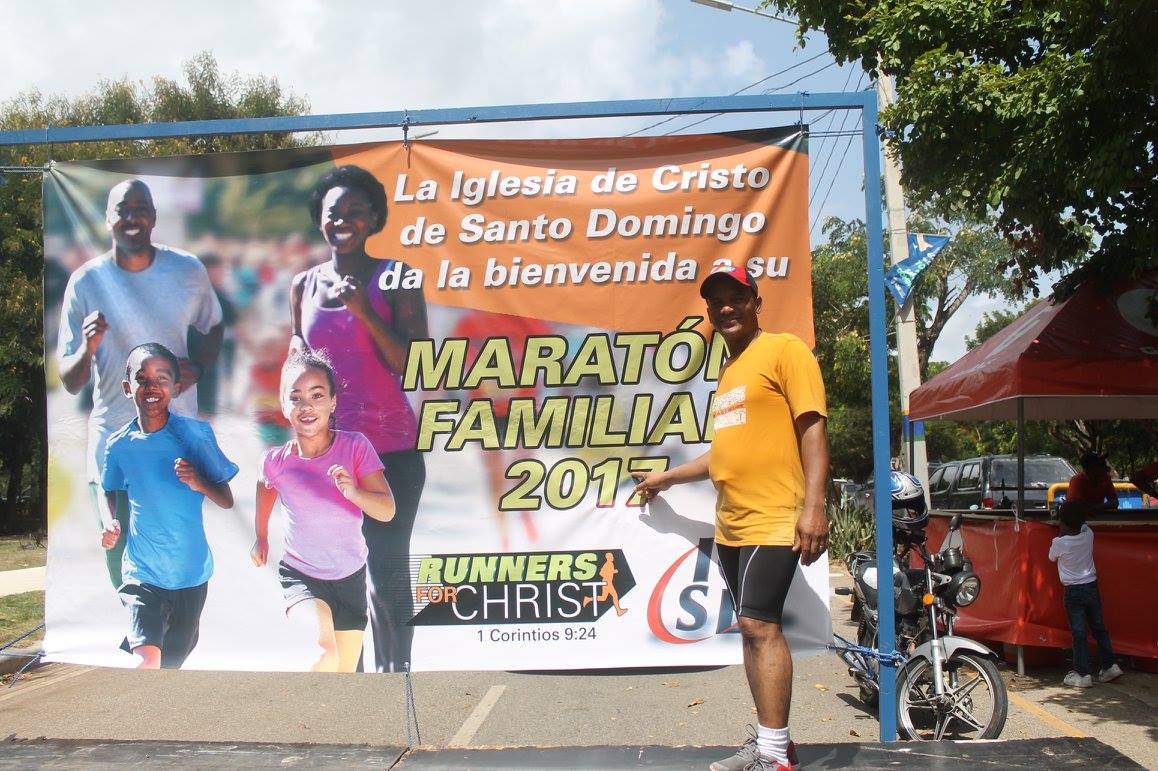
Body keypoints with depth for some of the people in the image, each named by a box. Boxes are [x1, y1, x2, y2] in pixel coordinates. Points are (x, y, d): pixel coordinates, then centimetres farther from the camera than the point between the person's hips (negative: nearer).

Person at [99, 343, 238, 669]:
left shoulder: (196, 433, -9)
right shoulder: (119, 444, -3)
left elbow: (228, 501, -7)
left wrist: (200, 484, -26)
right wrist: (110, 524, -3)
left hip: (191, 571, 0)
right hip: (142, 571, 0)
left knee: (173, 661, 18)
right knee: (147, 660, -21)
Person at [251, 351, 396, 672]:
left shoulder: (355, 446, -16)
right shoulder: (275, 461, -14)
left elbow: (387, 510, -19)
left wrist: (353, 491, -38)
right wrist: (261, 536, 23)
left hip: (350, 575, 2)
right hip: (300, 574, -1)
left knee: (346, 673, 15)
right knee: (324, 652, -30)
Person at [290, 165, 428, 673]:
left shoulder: (394, 278, -1)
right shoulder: (303, 286, 10)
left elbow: (416, 367, -8)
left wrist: (365, 312, -16)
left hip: (390, 449, -3)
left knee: (388, 574, 0)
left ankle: (395, 671, 14)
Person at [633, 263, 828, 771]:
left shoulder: (784, 350, -3)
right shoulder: (728, 371, 20)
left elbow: (813, 427, -12)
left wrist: (813, 507, -22)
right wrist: (667, 477, 37)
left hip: (773, 521, -8)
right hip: (730, 526, 8)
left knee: (760, 625, -12)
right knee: (752, 629, 10)